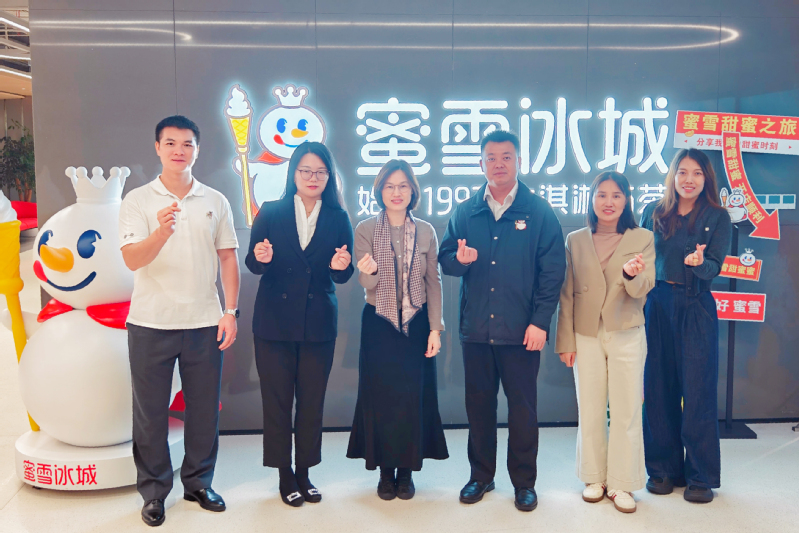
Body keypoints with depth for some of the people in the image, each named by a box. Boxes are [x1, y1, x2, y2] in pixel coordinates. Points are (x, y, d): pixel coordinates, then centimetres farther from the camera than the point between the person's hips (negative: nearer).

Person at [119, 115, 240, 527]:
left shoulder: (215, 202, 6)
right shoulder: (137, 201, -1)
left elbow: (228, 258, 7)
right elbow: (132, 259, -13)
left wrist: (231, 312, 0)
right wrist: (162, 231, -33)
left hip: (204, 323, 2)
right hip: (151, 323, -2)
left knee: (204, 408, 10)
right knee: (150, 412, 8)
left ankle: (198, 482, 28)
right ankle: (153, 491, 23)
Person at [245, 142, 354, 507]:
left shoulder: (338, 219, 3)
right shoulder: (270, 213, 1)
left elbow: (343, 277, 1)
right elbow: (253, 265, -1)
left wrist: (341, 267, -22)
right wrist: (260, 257, -23)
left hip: (318, 324, 1)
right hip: (274, 322, -1)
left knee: (312, 401, 9)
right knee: (277, 400, 5)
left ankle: (304, 471, 23)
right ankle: (284, 475, 19)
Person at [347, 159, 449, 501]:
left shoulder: (426, 232, 2)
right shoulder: (365, 230, -2)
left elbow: (434, 283, 3)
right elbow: (366, 283, -8)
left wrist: (435, 329, -2)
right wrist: (369, 272, -32)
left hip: (416, 322, 1)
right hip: (378, 323, -1)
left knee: (413, 395, 4)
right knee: (379, 395, 3)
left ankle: (406, 470, 18)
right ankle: (385, 470, 18)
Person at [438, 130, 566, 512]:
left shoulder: (539, 212, -1)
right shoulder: (465, 212, 7)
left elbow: (553, 271, -4)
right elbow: (445, 260, 8)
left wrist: (540, 322, -10)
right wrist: (459, 259, -15)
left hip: (521, 330, -3)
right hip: (475, 328, 3)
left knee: (522, 407, 7)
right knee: (478, 405, 13)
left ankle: (524, 482, 24)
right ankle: (481, 475, 29)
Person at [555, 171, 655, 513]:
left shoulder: (643, 239, 0)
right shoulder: (575, 241, 3)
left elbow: (642, 290, -10)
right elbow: (567, 295, 4)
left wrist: (633, 274, -33)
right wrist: (565, 341, 2)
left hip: (627, 335, -1)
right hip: (586, 336, 1)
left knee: (626, 412, 4)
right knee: (590, 412, 10)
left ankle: (621, 484, 18)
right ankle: (594, 478, 25)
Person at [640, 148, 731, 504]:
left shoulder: (717, 217, 1)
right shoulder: (654, 213, 7)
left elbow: (715, 266, -8)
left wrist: (699, 262, -29)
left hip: (696, 308, -2)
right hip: (656, 304, 2)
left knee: (697, 390, 0)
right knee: (658, 389, 6)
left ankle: (701, 477, 12)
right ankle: (663, 469, 19)